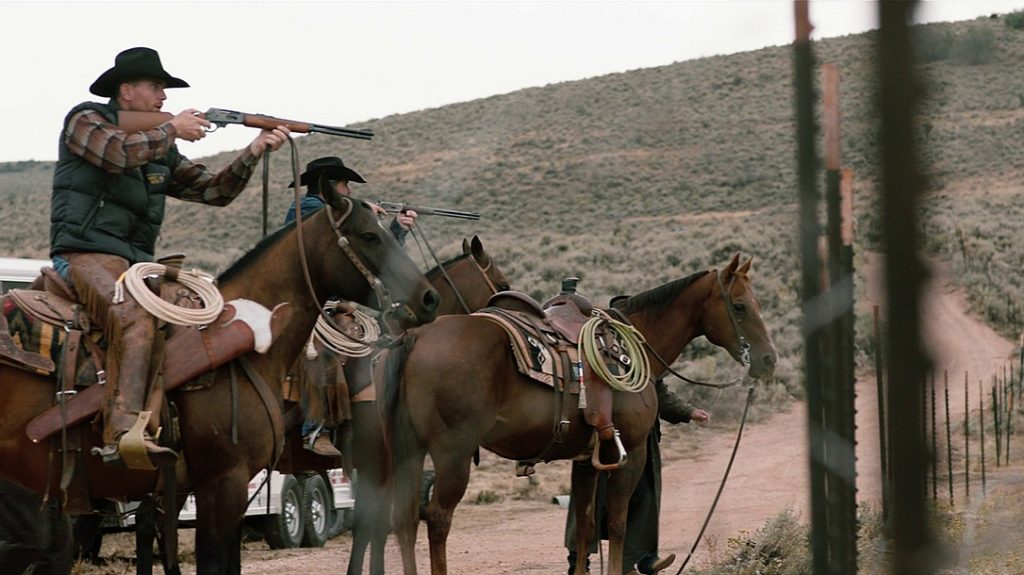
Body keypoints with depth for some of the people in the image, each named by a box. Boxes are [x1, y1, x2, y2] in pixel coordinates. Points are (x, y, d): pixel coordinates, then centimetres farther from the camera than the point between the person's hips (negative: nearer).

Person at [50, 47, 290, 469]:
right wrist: (173, 130, -5)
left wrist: (254, 152, 6)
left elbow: (212, 190, 19)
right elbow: (120, 152, -18)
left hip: (136, 262, 8)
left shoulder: (162, 149, 23)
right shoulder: (85, 120, 4)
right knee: (135, 320, -34)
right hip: (87, 255, -8)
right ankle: (122, 433, -46)